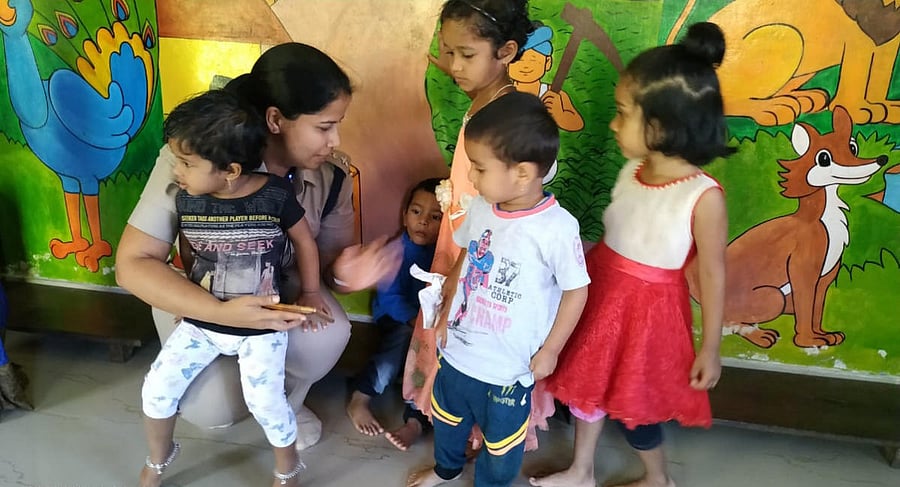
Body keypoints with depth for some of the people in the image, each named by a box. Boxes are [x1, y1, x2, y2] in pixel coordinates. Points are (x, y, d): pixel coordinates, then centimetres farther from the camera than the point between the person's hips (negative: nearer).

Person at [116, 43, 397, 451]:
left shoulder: (331, 177, -18)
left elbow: (322, 262, -7)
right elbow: (132, 264, -28)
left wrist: (342, 275, -34)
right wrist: (222, 312, -43)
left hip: (277, 287, 2)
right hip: (196, 296, -2)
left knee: (329, 334, -28)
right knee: (212, 408, -21)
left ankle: (287, 401, 7)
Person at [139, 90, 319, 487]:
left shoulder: (276, 195, -20)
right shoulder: (186, 199, -10)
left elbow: (305, 242, -3)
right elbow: (188, 253, 8)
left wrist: (310, 294, 1)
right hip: (200, 322, 4)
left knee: (265, 402, -5)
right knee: (156, 389, 4)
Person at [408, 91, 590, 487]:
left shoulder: (558, 228, -26)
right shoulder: (481, 207, -9)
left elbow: (576, 291, -15)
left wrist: (549, 350, -10)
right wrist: (447, 310, 9)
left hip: (509, 365, -6)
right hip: (458, 349, 6)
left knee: (502, 439, 20)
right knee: (447, 416, 31)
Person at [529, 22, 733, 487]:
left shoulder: (703, 197, -24)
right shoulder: (630, 172, -6)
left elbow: (713, 275, -15)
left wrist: (710, 349, -7)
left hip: (647, 307, -6)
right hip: (601, 289, 6)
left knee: (631, 401, 13)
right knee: (587, 381, 21)